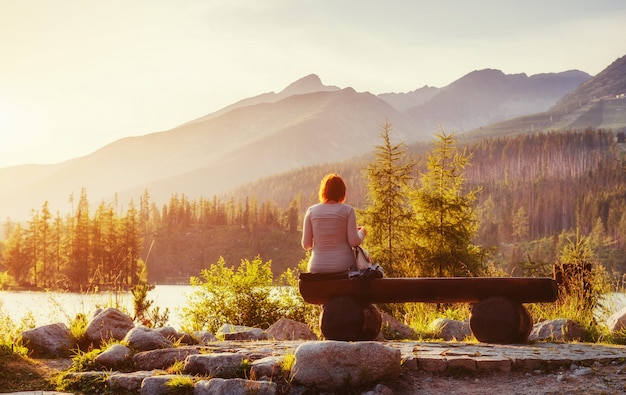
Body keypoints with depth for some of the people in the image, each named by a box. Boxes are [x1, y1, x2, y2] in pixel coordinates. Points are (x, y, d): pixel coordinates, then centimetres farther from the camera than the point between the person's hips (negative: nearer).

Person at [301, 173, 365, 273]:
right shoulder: (347, 210, -4)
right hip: (343, 266, -2)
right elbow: (354, 242, -6)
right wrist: (362, 232, 15)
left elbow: (306, 245, 2)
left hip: (318, 268, 2)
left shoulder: (311, 211, 1)